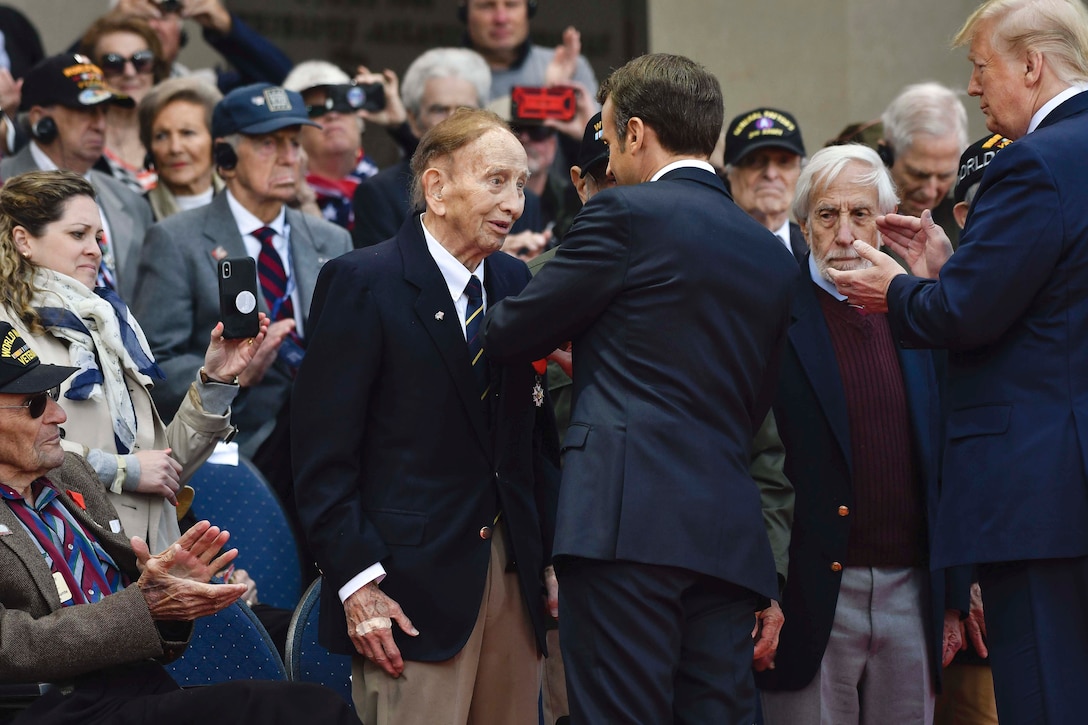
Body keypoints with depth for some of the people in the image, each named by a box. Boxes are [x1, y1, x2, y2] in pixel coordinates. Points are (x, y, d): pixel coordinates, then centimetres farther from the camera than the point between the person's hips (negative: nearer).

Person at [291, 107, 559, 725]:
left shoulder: (514, 282, 13)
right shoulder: (362, 283, -6)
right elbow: (323, 455, -9)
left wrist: (553, 558, 10)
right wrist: (358, 582, -15)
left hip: (516, 574, 6)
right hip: (414, 584, -6)